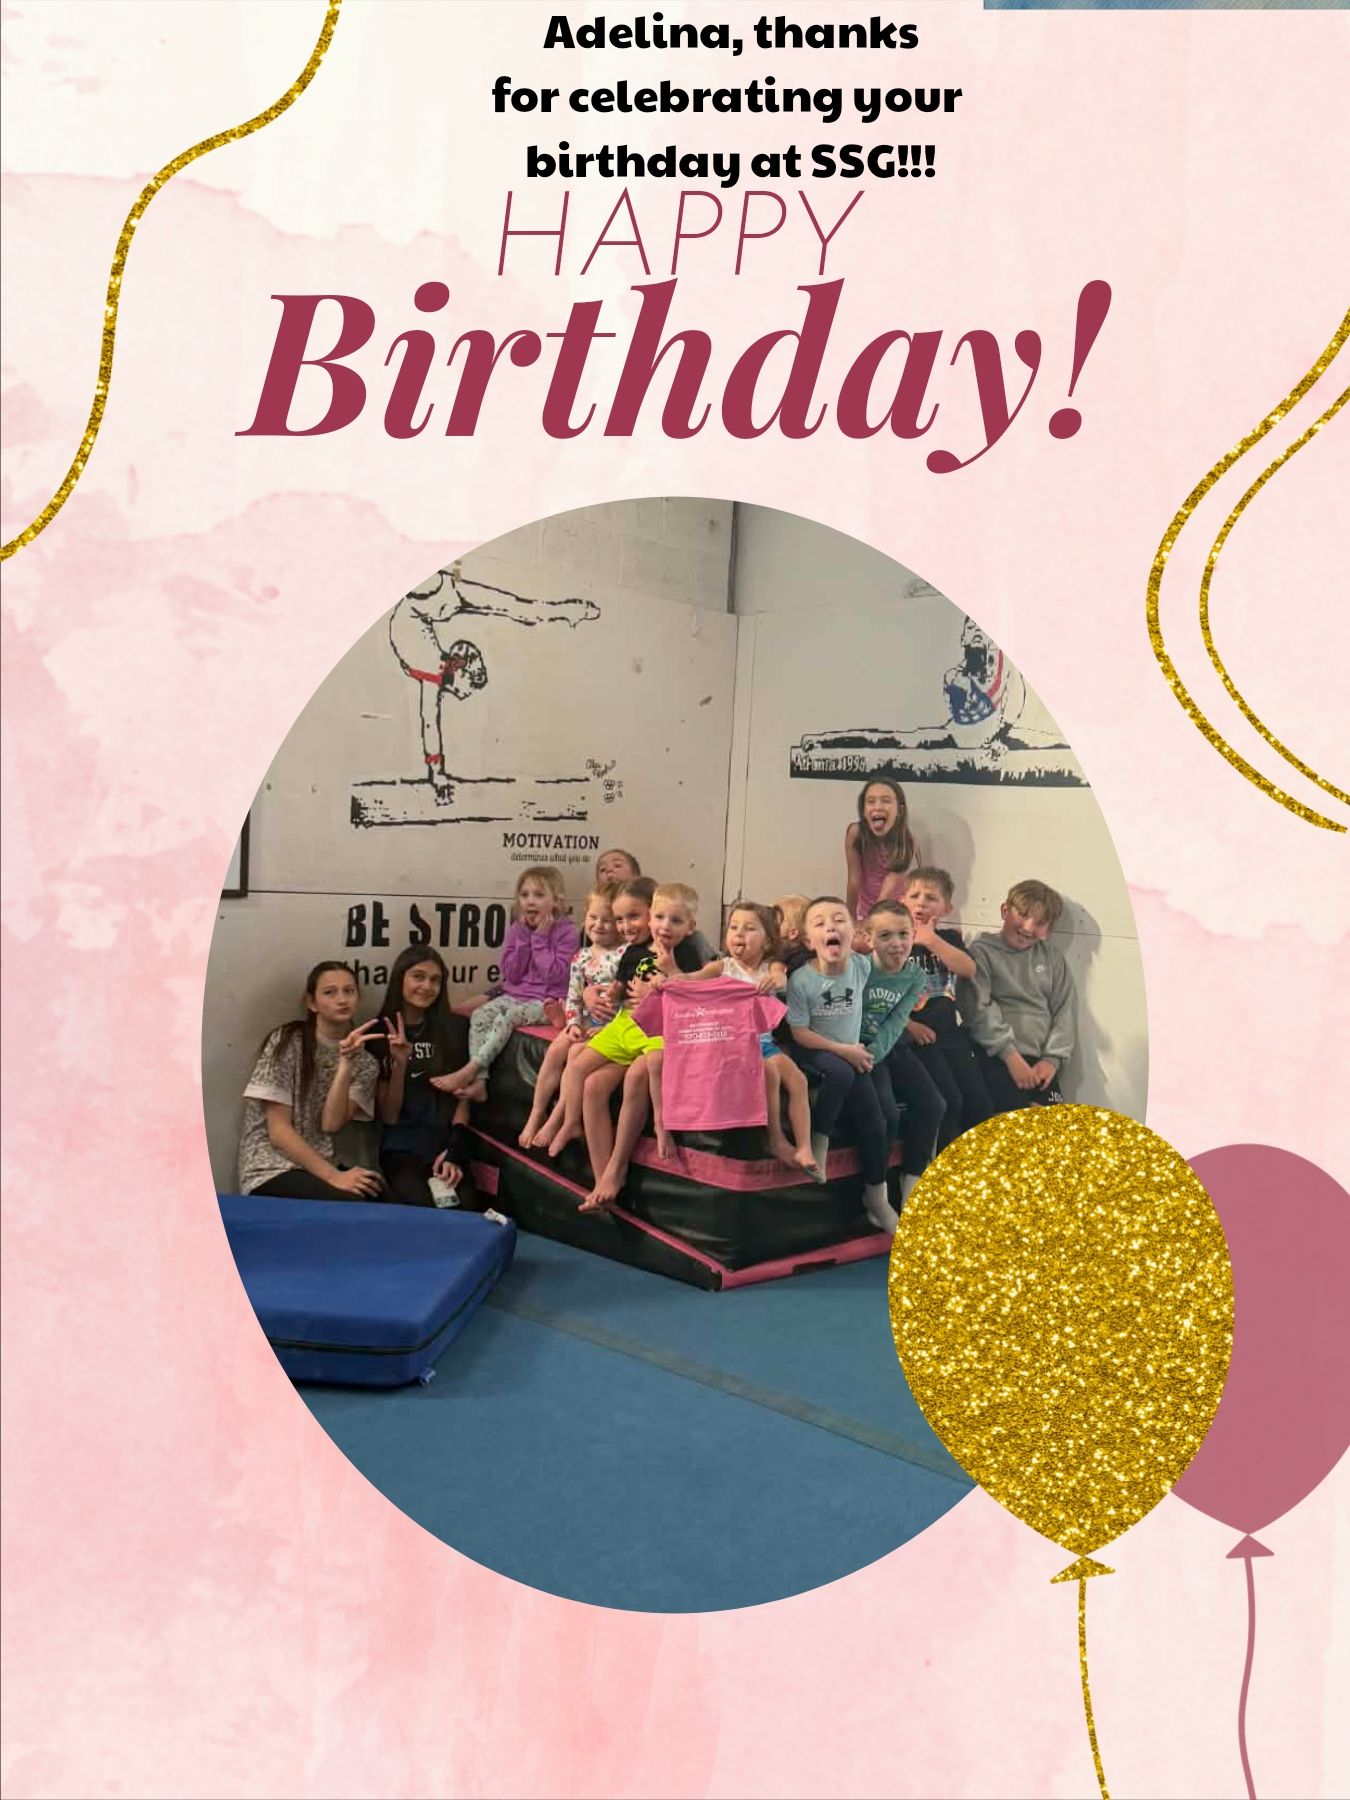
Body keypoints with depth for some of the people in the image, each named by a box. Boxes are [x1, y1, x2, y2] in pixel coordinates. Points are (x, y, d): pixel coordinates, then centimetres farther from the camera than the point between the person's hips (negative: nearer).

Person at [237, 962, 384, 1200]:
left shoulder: (364, 1062, 7)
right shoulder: (287, 1042, -6)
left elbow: (331, 1124, -9)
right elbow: (278, 1130, -12)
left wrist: (345, 1064, -18)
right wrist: (333, 1176, -20)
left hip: (323, 1167, 5)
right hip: (273, 1171, -4)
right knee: (353, 1205, -31)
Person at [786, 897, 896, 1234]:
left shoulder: (862, 966, -6)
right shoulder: (801, 979, -17)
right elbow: (800, 1033, -15)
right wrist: (844, 1050, -18)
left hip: (852, 1055, 4)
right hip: (813, 1053, -4)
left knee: (874, 1123, -6)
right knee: (841, 1073, -36)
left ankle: (876, 1196, 11)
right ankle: (819, 1137, -16)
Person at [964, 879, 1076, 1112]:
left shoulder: (1052, 955, 16)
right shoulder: (983, 951, 3)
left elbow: (1065, 1008, 11)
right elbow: (980, 1009, -7)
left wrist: (1052, 1059, -2)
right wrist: (1011, 1055, -14)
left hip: (1039, 1062, 4)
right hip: (997, 1059, -4)